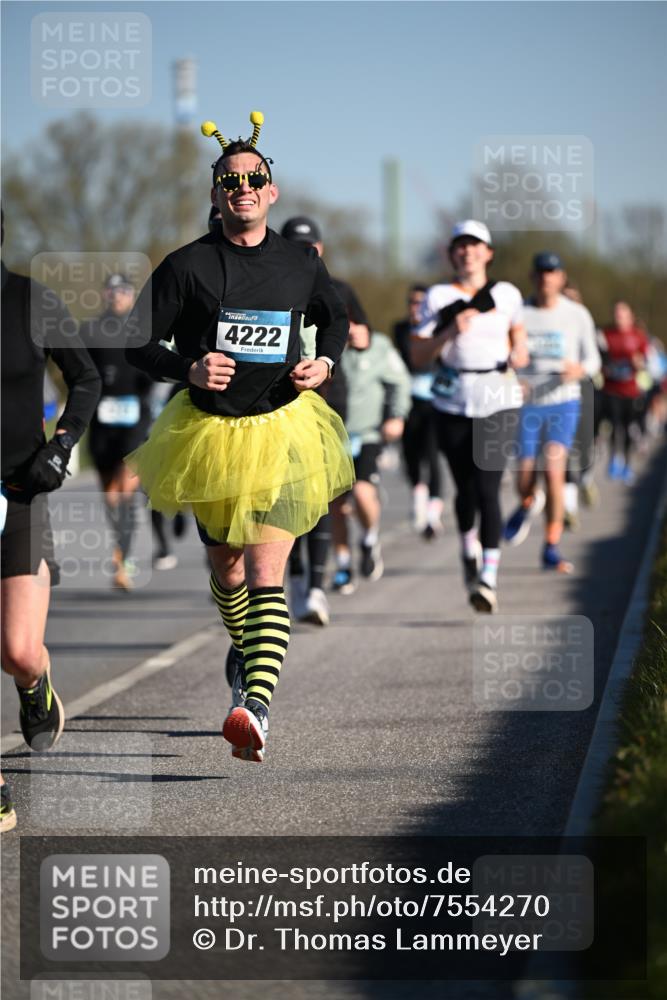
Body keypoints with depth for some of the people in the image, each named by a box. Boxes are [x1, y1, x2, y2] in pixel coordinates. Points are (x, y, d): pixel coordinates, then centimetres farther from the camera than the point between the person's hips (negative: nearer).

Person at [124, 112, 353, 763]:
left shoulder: (301, 266, 1)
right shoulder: (187, 266, -6)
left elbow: (335, 317, 22)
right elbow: (138, 343, -3)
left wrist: (325, 363, 2)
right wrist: (188, 369, -21)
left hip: (282, 430, -1)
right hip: (210, 432, 1)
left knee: (266, 575, -15)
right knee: (225, 567, 18)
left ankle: (255, 708, -28)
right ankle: (248, 659, 46)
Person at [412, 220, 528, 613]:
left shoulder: (507, 294, 6)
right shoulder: (439, 298, 3)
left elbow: (518, 331, 24)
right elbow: (418, 356, -1)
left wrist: (520, 354, 2)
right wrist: (450, 332, -16)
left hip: (498, 399, -1)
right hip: (453, 400, 1)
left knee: (488, 488, -14)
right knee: (466, 488, 9)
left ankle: (489, 578, -16)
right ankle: (469, 548, 40)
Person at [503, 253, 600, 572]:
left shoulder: (577, 315, 1)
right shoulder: (518, 314, 1)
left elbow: (592, 359, 7)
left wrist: (580, 370, -16)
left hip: (563, 403, -1)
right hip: (526, 403, 1)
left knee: (554, 472, -17)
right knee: (525, 481, -1)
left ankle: (552, 549, -7)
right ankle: (528, 505, 38)